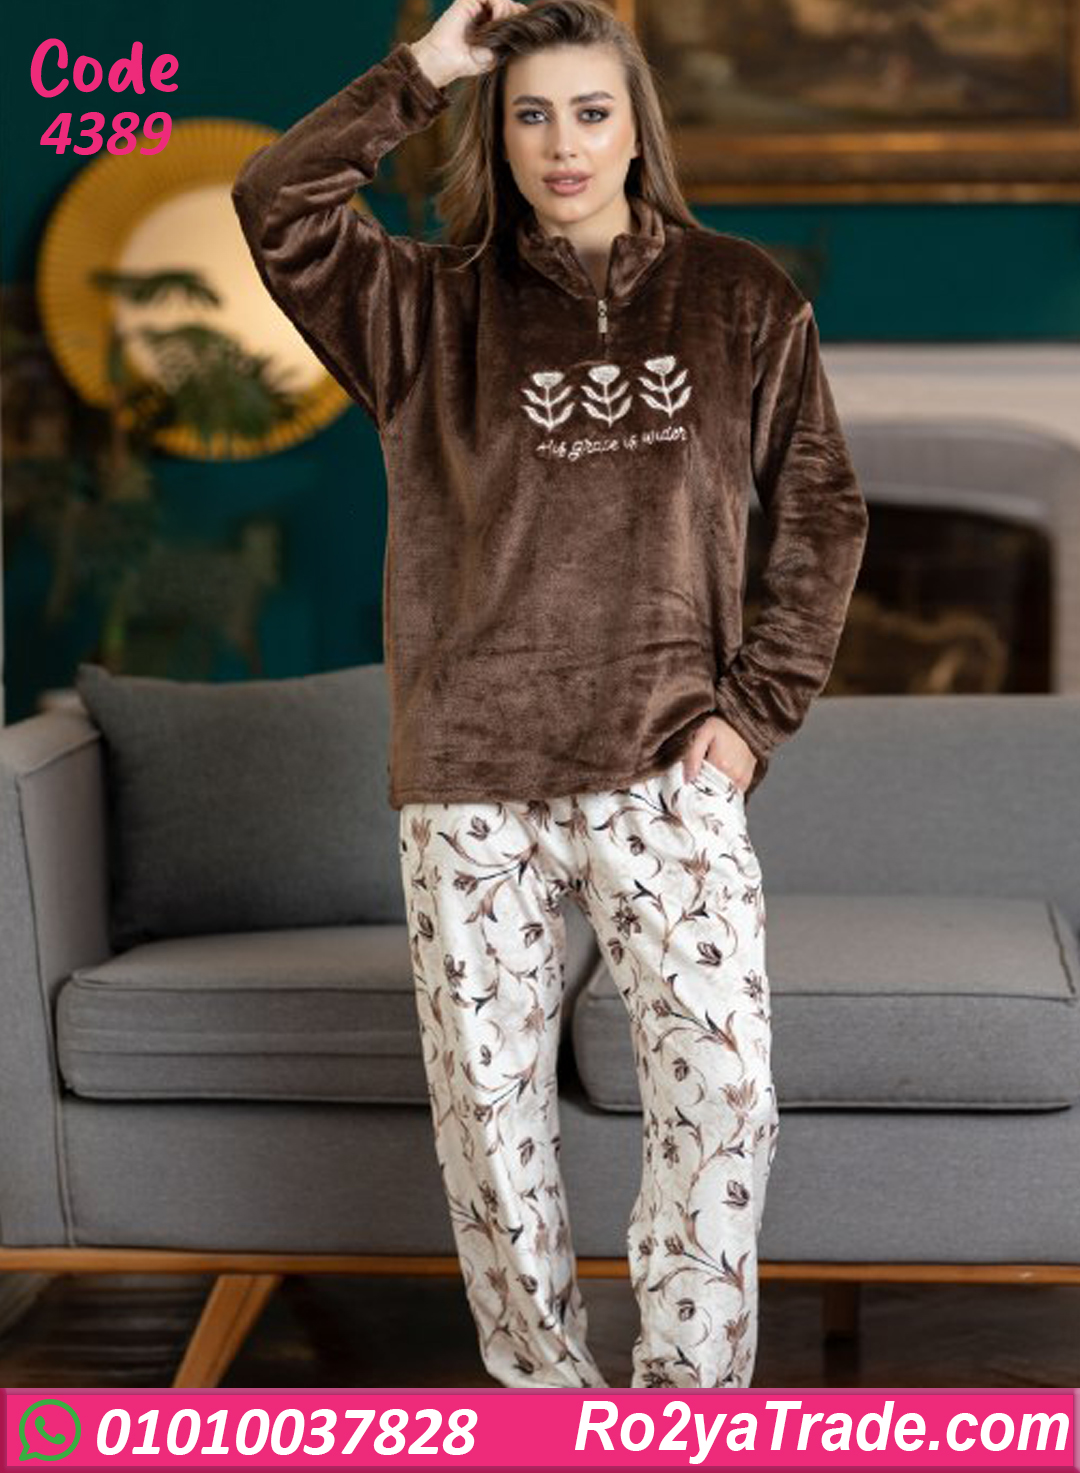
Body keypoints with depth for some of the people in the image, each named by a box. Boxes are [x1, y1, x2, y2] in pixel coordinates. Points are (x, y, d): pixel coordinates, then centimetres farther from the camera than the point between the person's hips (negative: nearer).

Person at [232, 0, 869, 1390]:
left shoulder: (739, 295, 8)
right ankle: (541, 1398, 22)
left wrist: (757, 706, 1)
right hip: (468, 778, 1)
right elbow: (274, 203, -9)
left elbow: (821, 513, 10)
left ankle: (688, 1408, 5)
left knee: (723, 1091, -11)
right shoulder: (434, 310, 7)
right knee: (490, 1114, 5)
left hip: (665, 765, 0)